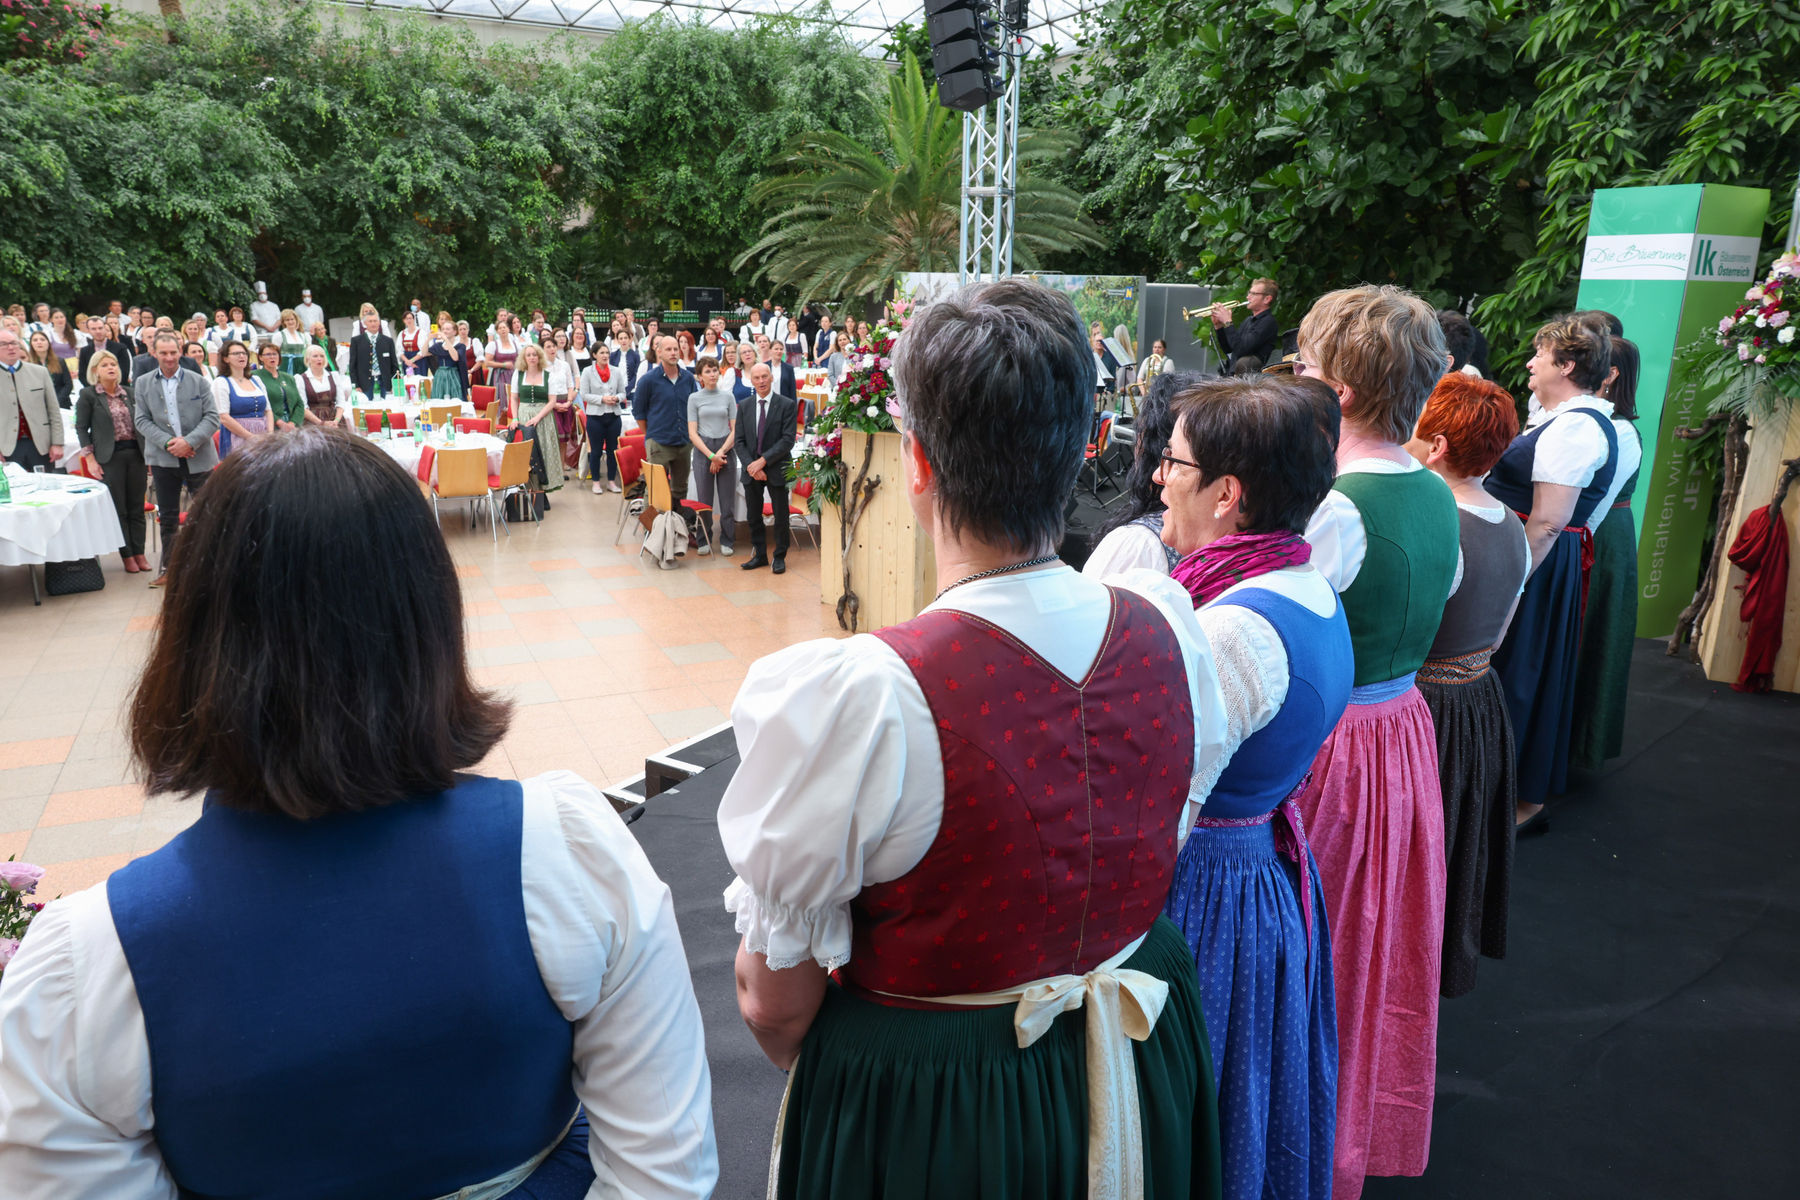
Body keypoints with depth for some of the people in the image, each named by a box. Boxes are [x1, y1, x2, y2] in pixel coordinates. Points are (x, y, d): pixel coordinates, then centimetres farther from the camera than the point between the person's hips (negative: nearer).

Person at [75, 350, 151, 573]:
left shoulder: (128, 393, 10)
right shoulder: (88, 395, -1)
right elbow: (81, 428, 0)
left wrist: (147, 454, 9)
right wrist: (92, 459, -6)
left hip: (135, 454, 3)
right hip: (110, 456, -3)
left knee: (137, 507, 6)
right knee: (118, 509, 1)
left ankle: (139, 552, 12)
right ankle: (126, 555, 8)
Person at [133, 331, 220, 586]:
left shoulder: (198, 381, 2)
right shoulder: (142, 383, 7)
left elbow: (212, 417, -2)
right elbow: (142, 419, 2)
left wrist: (189, 441, -16)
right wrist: (167, 442, -13)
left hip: (198, 458, -2)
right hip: (163, 458, 2)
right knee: (168, 517, 9)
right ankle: (168, 568, 19)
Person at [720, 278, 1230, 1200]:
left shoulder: (849, 699, -32)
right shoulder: (1171, 631, -14)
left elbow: (775, 1001, -19)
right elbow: (1161, 854, 4)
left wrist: (813, 1062, 3)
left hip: (919, 1118, -5)